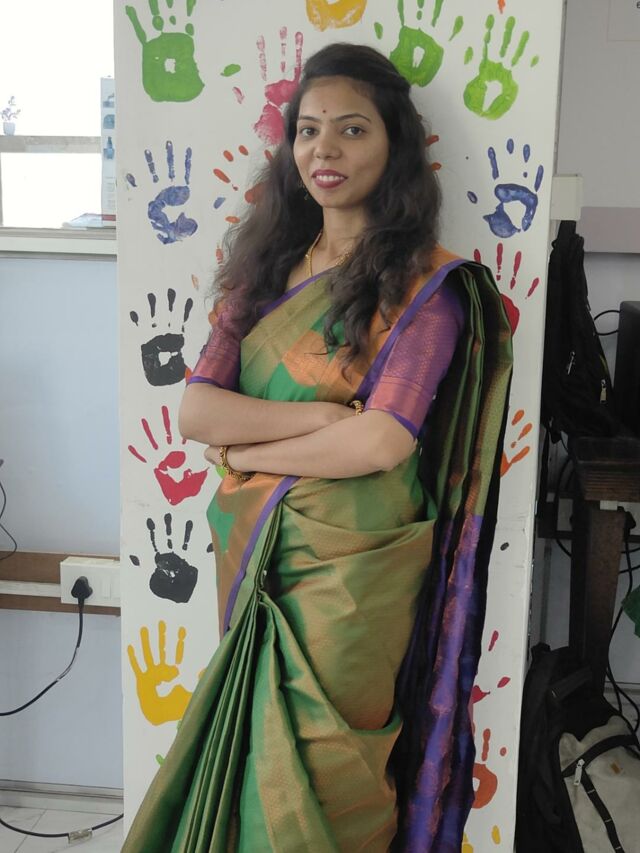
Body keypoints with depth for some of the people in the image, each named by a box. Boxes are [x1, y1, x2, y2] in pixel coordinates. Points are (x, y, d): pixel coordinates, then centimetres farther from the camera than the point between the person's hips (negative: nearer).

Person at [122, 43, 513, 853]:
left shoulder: (428, 282, -10)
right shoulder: (267, 266, 6)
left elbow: (382, 443, -20)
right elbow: (196, 407, -3)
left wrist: (245, 450, -9)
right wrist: (326, 416, -15)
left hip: (351, 568, -5)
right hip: (251, 551, 5)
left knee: (319, 776, 8)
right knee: (250, 749, 18)